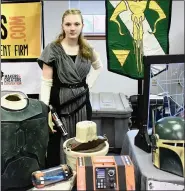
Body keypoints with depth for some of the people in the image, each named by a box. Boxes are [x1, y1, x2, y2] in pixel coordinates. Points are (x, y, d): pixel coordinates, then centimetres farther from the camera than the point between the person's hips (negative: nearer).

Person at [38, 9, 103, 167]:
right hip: (60, 104, -4)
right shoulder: (53, 49, -9)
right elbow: (46, 82, -11)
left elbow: (99, 67, 24)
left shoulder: (87, 49, 4)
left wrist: (88, 83, 8)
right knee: (58, 146, 3)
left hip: (82, 102, 4)